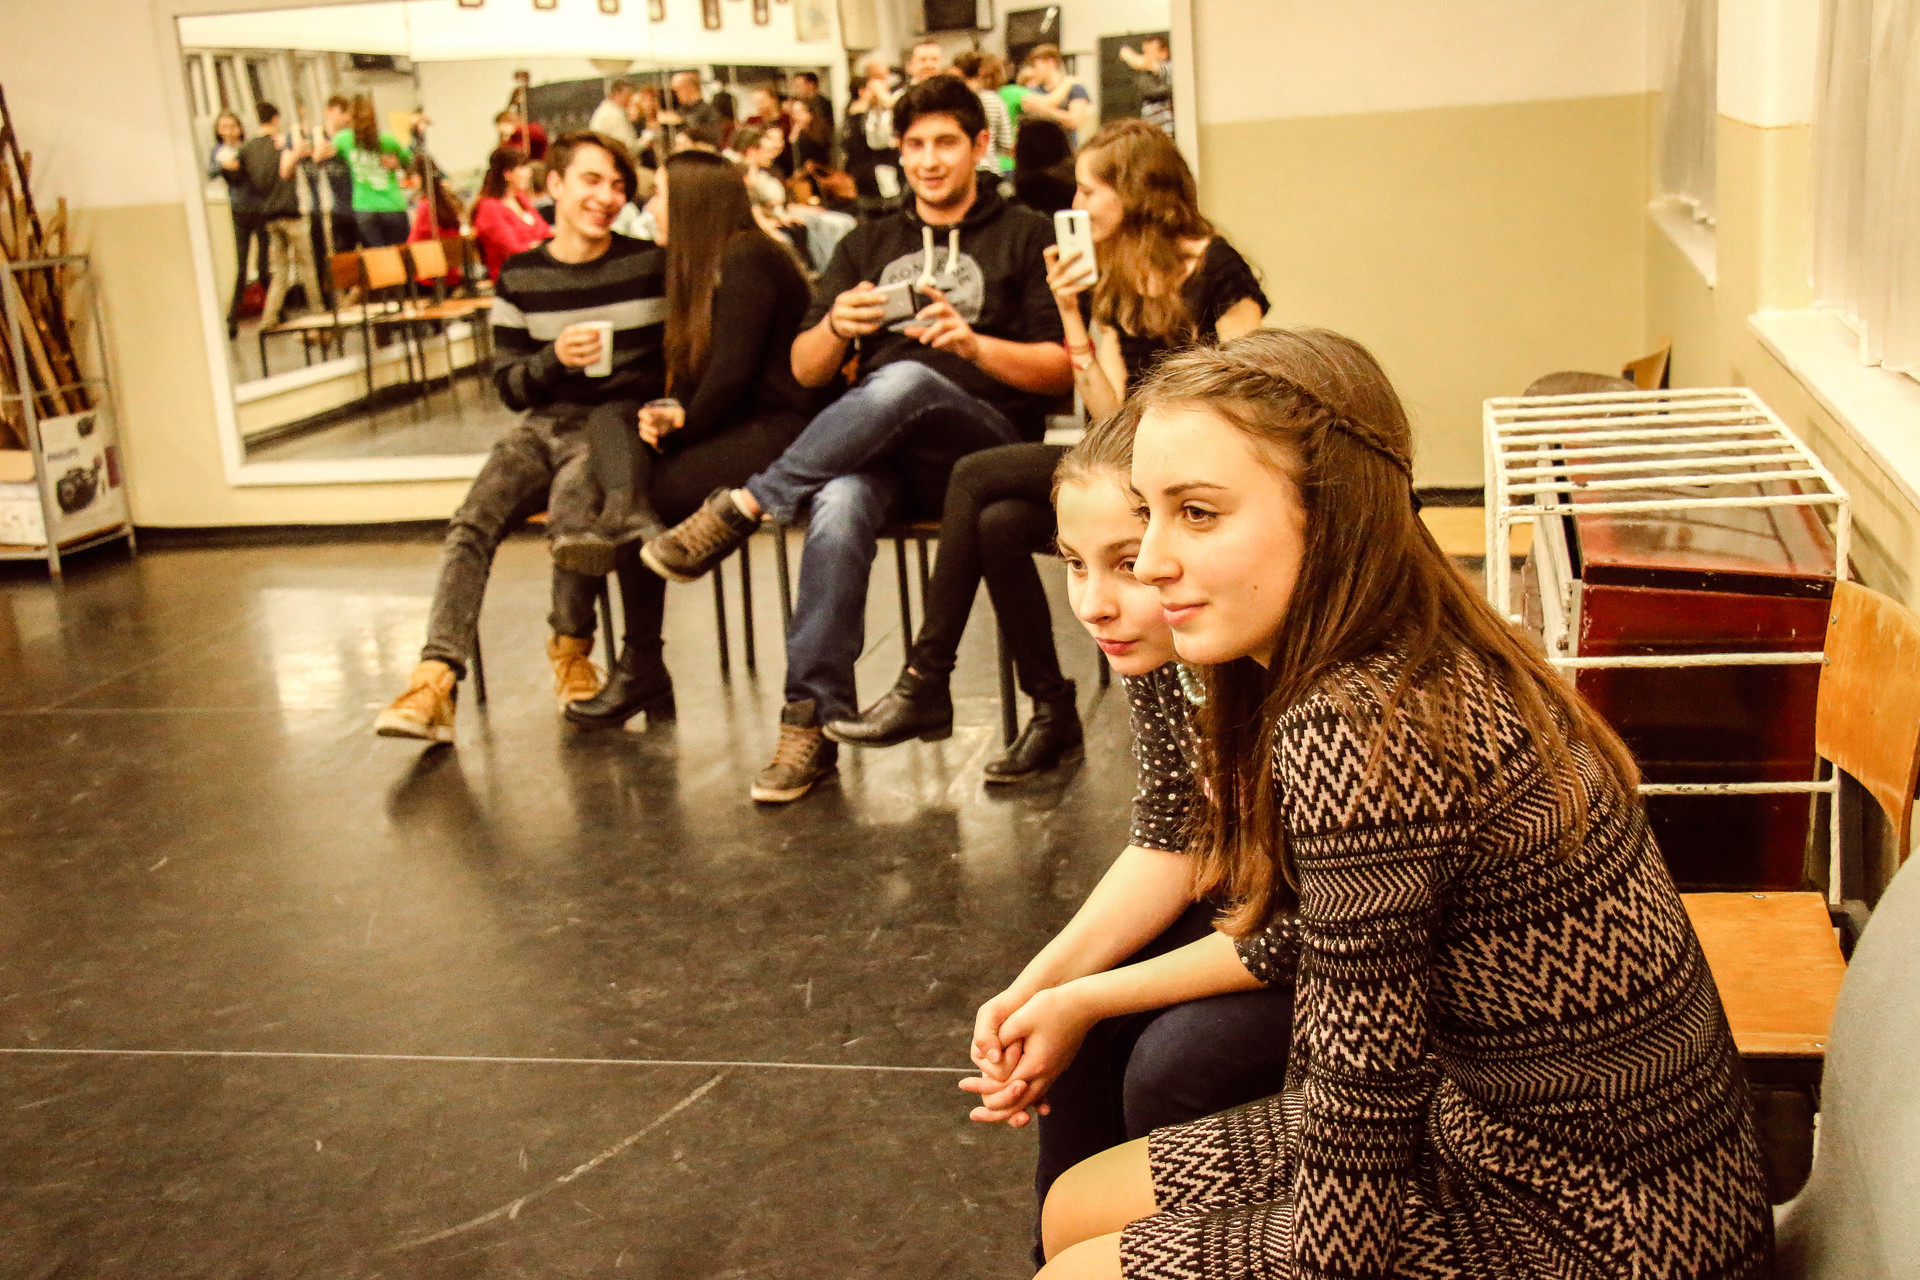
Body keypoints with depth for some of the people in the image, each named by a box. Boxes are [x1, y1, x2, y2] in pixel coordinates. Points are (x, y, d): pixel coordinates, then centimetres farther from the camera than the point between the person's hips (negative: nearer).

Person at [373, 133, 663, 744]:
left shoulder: (651, 265, 4)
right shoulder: (519, 277, 10)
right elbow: (509, 388, 8)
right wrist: (555, 359, -13)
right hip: (544, 425, 3)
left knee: (572, 501, -35)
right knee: (472, 522, -23)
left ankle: (571, 649, -11)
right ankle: (436, 681, -33)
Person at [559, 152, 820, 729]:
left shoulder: (747, 260, -9)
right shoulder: (703, 268, 22)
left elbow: (733, 374, -16)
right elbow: (691, 374, 17)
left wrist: (681, 428, -6)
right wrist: (668, 416, -3)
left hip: (774, 434, -9)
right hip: (730, 431, 9)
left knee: (652, 484, -20)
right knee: (611, 427, -9)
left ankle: (642, 670, -13)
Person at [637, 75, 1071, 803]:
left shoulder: (1024, 239, 14)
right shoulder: (867, 245, 25)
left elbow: (1062, 370, 3)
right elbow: (804, 370, 17)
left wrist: (973, 343, -14)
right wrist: (836, 325, -6)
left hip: (986, 440, -2)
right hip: (877, 449, 3)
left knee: (906, 381, -38)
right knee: (839, 507, -35)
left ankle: (743, 508, -32)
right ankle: (812, 722, -34)